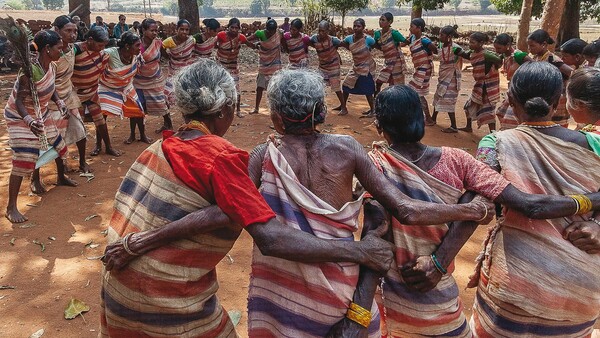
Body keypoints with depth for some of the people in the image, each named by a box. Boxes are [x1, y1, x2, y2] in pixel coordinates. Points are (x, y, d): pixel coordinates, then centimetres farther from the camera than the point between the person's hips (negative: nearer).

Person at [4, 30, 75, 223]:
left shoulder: (51, 65, -9)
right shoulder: (30, 70, -33)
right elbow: (19, 101, -32)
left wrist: (59, 101, -10)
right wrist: (29, 120, -50)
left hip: (40, 115, 8)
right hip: (20, 117, -8)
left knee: (59, 144, 20)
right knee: (23, 160, -14)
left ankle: (61, 178, 49)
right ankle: (11, 207, -6)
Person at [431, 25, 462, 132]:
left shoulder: (455, 48, -22)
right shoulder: (441, 46, 1)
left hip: (451, 78, -8)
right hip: (443, 76, 8)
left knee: (447, 100, -7)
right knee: (438, 96, 21)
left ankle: (453, 127, 0)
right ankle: (433, 118, 42)